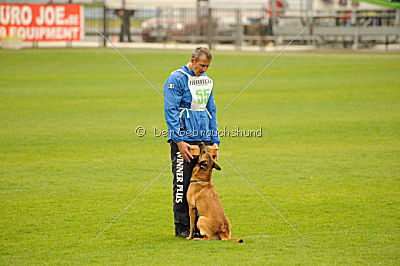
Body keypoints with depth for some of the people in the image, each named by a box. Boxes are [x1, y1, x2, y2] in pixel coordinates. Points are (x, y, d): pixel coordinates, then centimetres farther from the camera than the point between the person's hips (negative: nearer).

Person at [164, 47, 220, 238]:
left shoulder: (206, 81, 14)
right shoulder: (176, 79, -7)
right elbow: (170, 111, -12)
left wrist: (214, 140, 12)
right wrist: (179, 141, -16)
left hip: (203, 139, 6)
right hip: (183, 139, -6)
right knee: (182, 183, -4)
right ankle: (182, 228, 1)